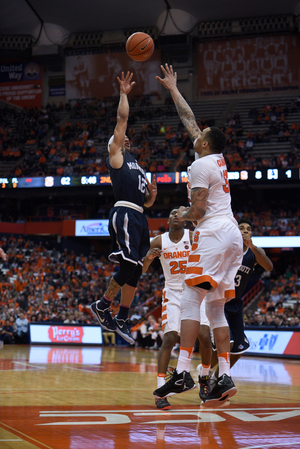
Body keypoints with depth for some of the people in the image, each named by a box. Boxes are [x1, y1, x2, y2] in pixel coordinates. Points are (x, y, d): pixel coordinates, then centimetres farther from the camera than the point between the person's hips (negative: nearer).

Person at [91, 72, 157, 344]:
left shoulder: (137, 168, 30)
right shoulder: (116, 155, 9)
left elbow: (147, 202, 30)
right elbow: (122, 118, 2)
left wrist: (152, 194, 10)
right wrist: (124, 94, 8)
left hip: (139, 218, 8)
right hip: (124, 214, -8)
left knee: (134, 271, 3)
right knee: (130, 266, -18)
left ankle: (122, 319, 6)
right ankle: (103, 305, -5)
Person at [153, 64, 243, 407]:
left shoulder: (201, 165, -6)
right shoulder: (218, 159, 19)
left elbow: (198, 209, -14)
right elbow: (189, 120, 30)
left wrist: (183, 216, 7)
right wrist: (173, 90, 36)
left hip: (213, 234, -9)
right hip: (232, 235, 9)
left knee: (190, 301, -12)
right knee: (215, 308, 7)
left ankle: (182, 373, -21)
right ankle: (225, 378, -1)